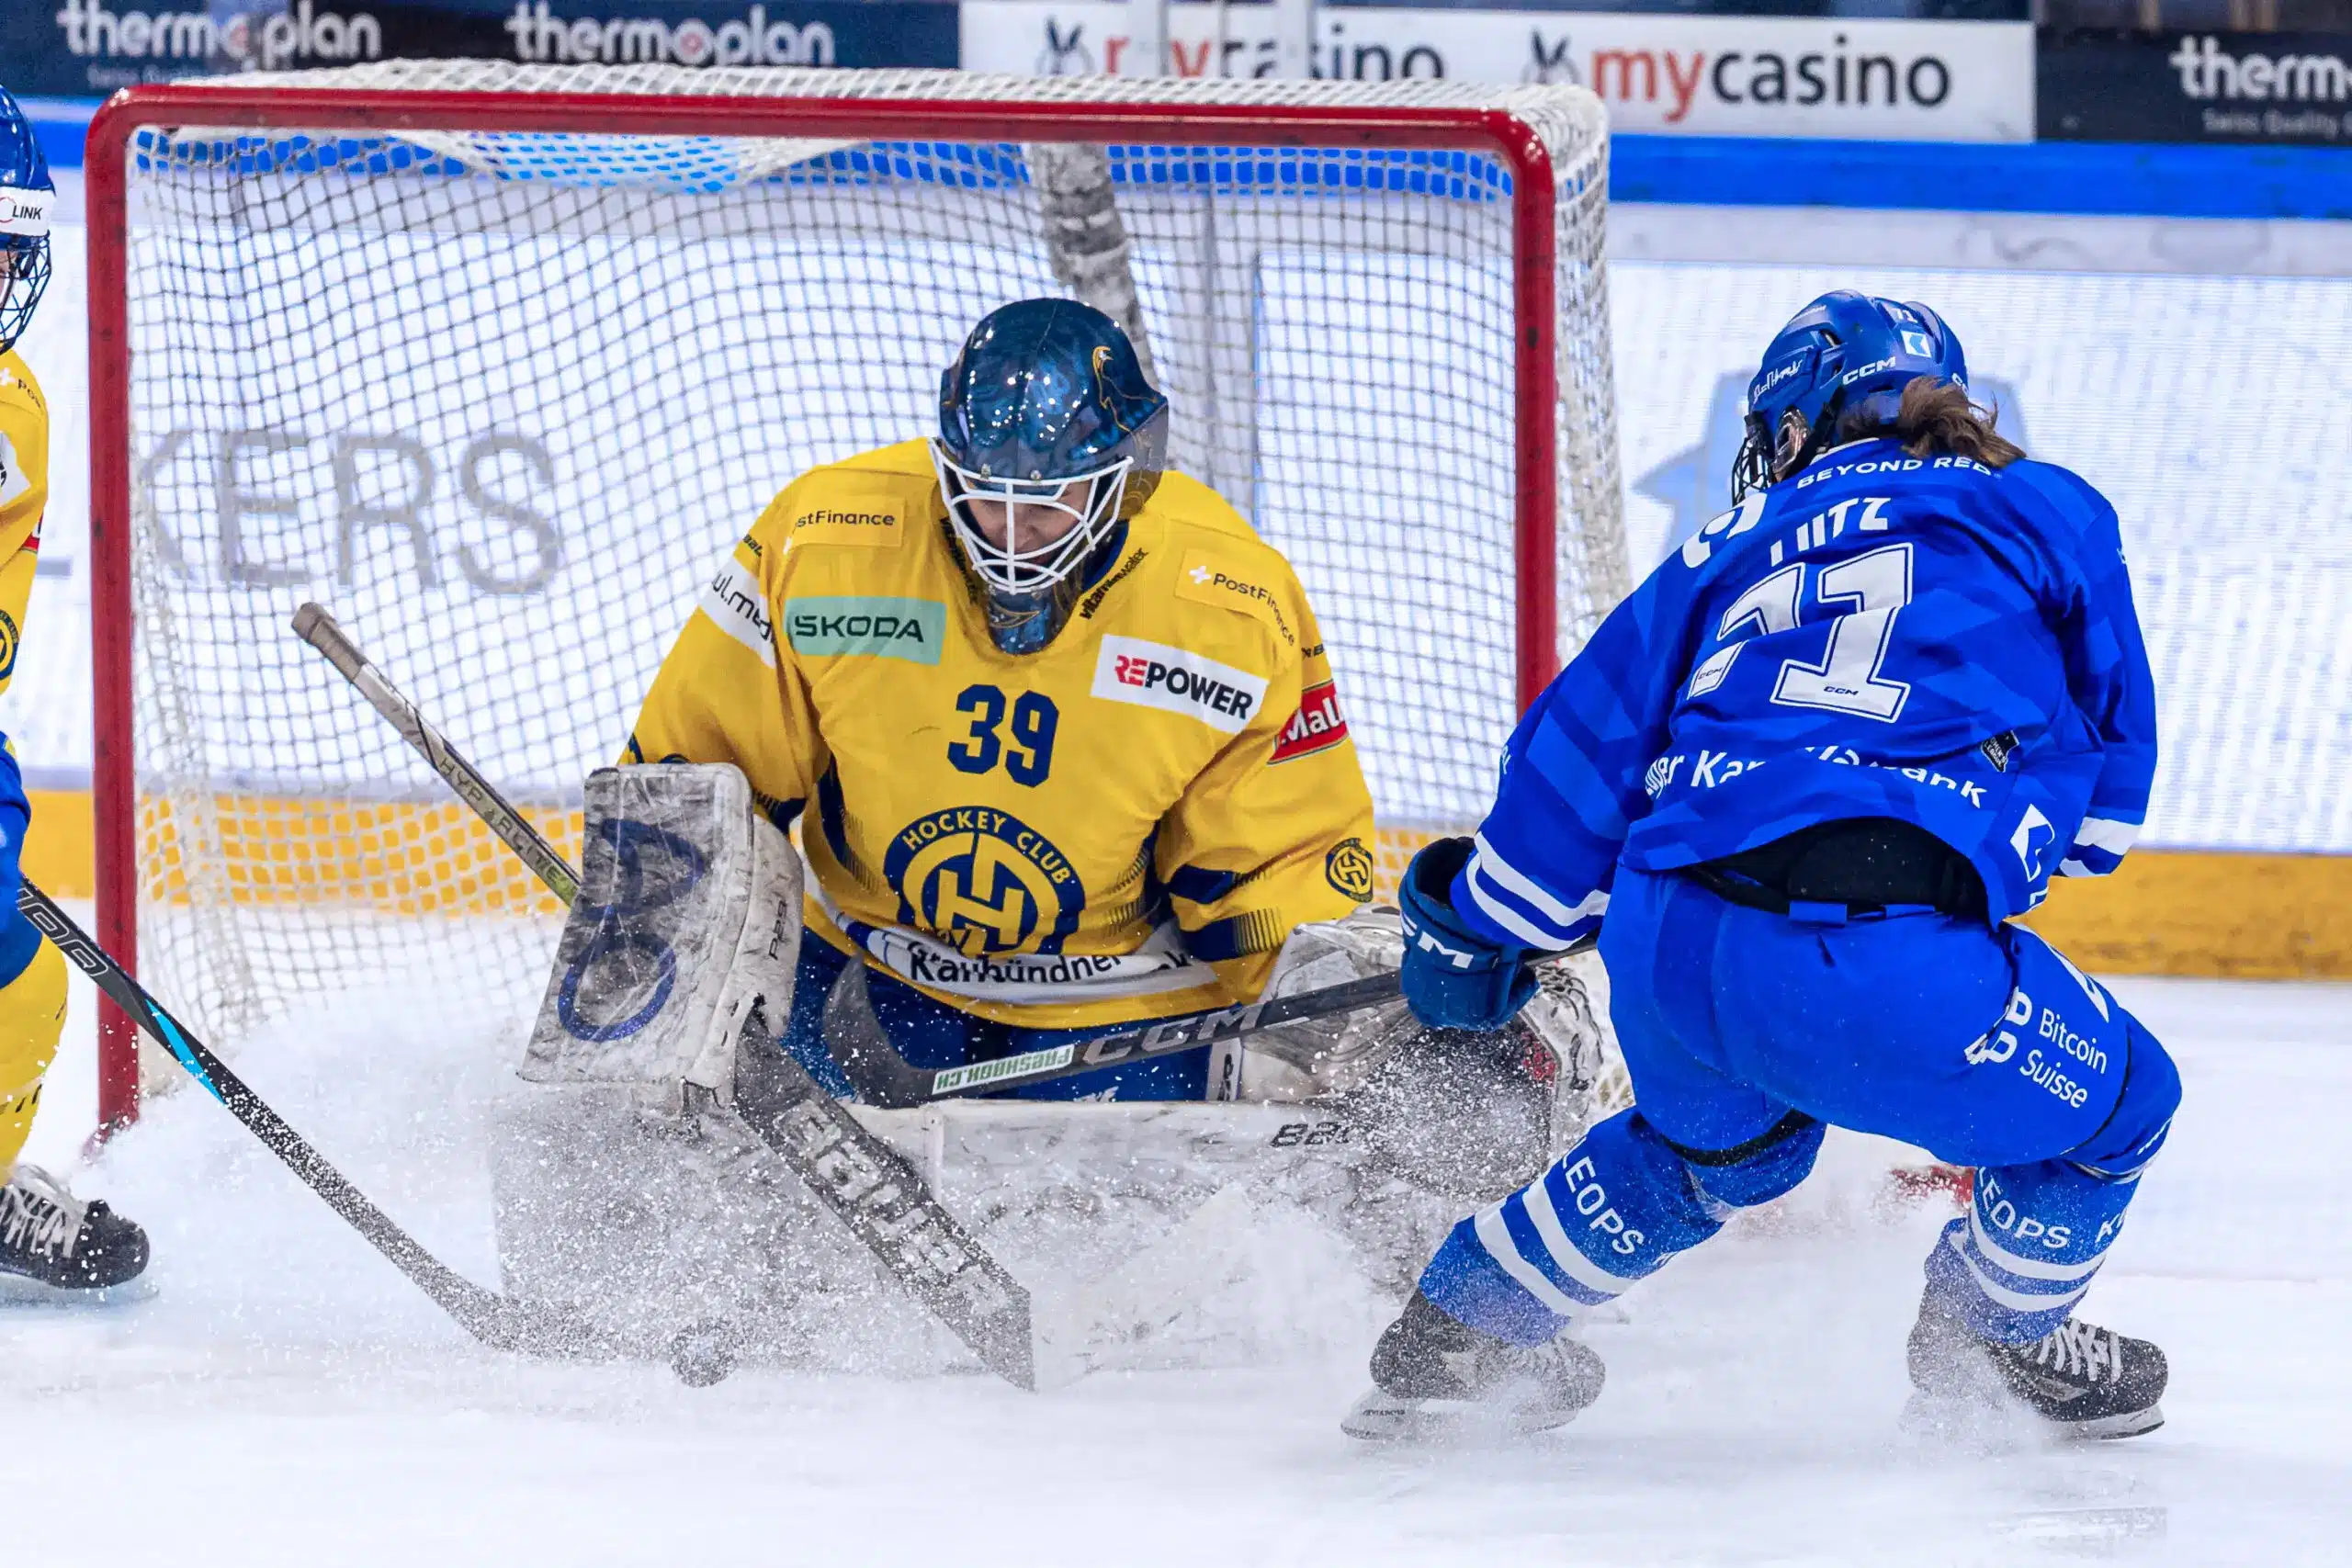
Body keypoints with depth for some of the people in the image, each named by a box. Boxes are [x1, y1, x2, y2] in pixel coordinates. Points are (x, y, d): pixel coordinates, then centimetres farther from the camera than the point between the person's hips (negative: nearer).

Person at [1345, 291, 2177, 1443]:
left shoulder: (1734, 550, 26)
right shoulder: (2048, 515, 20)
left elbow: (1582, 748, 28)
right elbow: (2114, 750, 24)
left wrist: (1472, 929, 41)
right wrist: (2042, 839, 44)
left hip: (1665, 948, 5)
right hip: (1886, 962, -5)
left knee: (1722, 1146, 39)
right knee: (2114, 1099, 24)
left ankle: (1454, 1331, 47)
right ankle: (1994, 1347, 40)